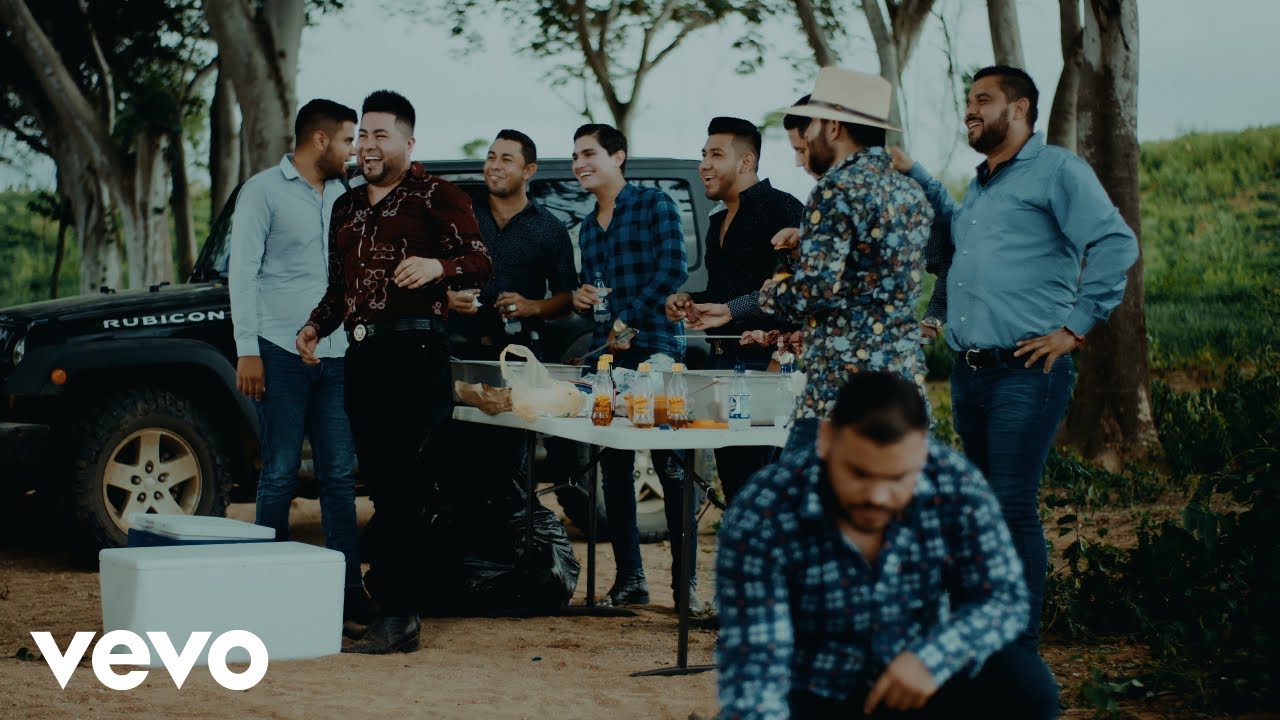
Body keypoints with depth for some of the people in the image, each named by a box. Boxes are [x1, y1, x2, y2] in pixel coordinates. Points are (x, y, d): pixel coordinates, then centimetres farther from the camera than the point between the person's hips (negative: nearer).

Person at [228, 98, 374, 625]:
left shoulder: (343, 195, 15)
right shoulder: (265, 191, -2)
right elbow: (242, 272, -6)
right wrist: (246, 350, -12)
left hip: (335, 355, 6)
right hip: (282, 352, -6)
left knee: (339, 474, 4)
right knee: (280, 473, -2)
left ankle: (348, 588, 6)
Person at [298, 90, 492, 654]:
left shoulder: (434, 195, 2)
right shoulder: (347, 208, 23)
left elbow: (480, 263, -6)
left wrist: (438, 266, -26)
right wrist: (317, 324, 11)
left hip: (414, 348, -7)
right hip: (361, 354, 7)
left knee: (404, 485, -12)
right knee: (381, 485, 6)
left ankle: (396, 615, -14)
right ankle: (398, 609, 11)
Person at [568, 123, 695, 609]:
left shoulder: (654, 205, 0)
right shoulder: (588, 228, 21)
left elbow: (673, 270, -10)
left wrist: (628, 320, -13)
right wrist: (579, 298, 4)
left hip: (655, 350, -7)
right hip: (606, 356, 7)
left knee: (670, 465, -7)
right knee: (613, 467, 5)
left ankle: (685, 579, -4)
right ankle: (629, 578, 10)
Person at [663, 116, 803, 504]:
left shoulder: (781, 209, -8)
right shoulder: (718, 223, 22)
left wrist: (731, 310, -21)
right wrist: (689, 301, 12)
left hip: (767, 360, -9)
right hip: (723, 362, 9)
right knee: (732, 481, 10)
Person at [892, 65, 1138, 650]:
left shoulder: (1057, 171, -4)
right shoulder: (980, 186, 24)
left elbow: (1116, 243, -13)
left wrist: (1076, 327, -14)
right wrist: (912, 176, 19)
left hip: (1024, 372, -8)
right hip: (968, 373, 9)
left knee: (1013, 507, -10)